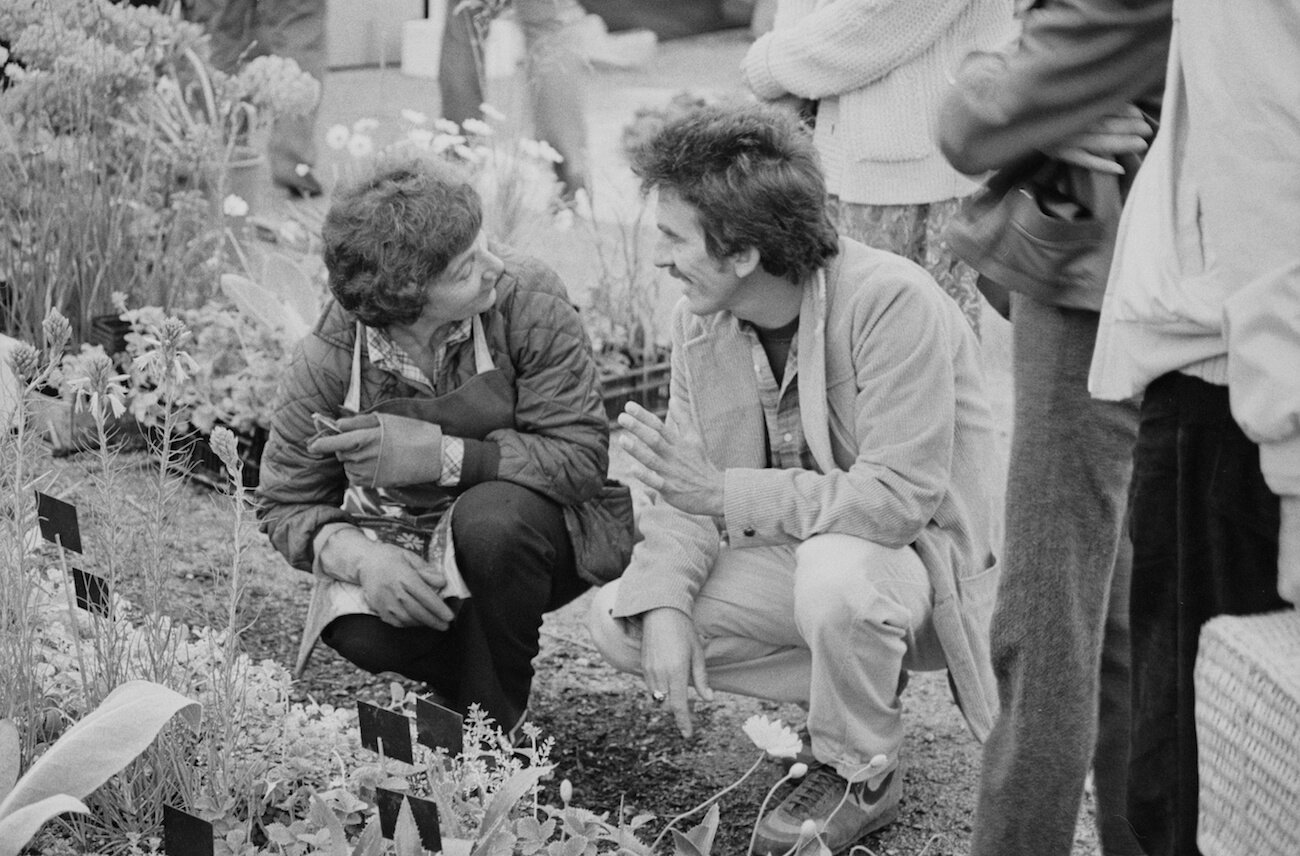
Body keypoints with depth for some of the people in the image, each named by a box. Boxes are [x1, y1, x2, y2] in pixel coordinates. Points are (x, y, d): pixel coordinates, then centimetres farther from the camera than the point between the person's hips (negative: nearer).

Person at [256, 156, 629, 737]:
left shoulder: (528, 301, -22)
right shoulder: (327, 361, -17)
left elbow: (583, 459, -22)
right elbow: (286, 506, -7)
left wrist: (442, 454, -30)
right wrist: (361, 557, -28)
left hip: (516, 537, -1)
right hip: (403, 551, 1)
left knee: (490, 516, -35)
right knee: (362, 629, -30)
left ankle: (495, 720, -10)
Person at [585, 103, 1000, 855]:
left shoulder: (894, 304, -27)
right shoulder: (700, 322, -4)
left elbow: (900, 496, -32)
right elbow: (688, 488, -3)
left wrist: (727, 495, -33)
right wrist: (666, 602, -21)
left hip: (921, 554, -7)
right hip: (801, 556, 7)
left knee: (835, 572, -39)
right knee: (621, 619, -7)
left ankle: (862, 775, -10)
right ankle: (862, 690, 3)